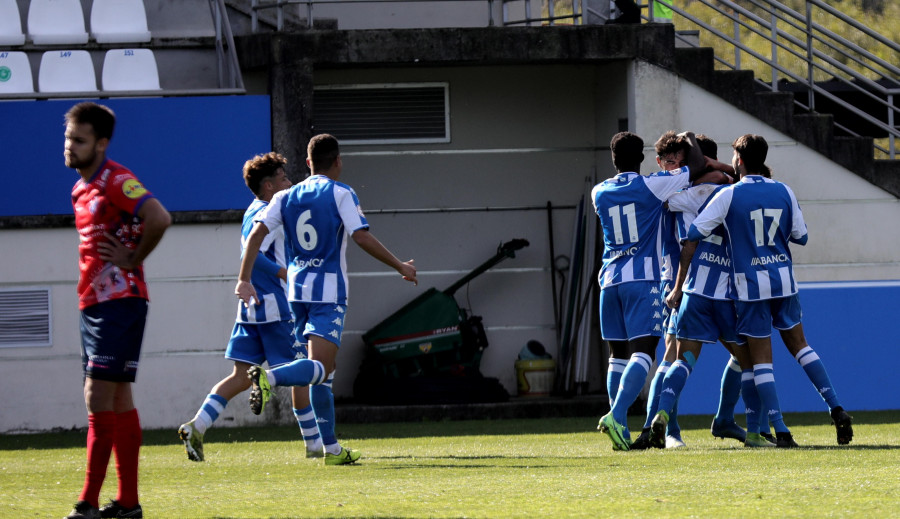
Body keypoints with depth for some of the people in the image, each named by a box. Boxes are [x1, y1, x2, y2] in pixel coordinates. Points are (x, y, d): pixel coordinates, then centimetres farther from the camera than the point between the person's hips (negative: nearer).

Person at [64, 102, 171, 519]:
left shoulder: (116, 181, -13)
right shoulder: (81, 189, 16)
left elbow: (159, 219, -26)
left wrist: (132, 261, -14)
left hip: (119, 302, -10)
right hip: (93, 304, 10)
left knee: (99, 399, -13)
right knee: (117, 401, 10)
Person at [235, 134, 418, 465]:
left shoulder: (286, 197, 11)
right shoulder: (341, 194, -3)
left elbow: (257, 232, 1)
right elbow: (363, 238, -11)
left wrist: (244, 280, 2)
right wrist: (400, 267, -1)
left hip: (297, 289, 6)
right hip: (328, 291, -6)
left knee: (322, 372, 12)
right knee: (320, 367, -15)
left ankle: (331, 448, 11)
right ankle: (268, 377, -42)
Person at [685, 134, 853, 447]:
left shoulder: (729, 196, -10)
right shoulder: (783, 192, 1)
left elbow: (693, 232, -11)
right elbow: (801, 236, 7)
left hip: (750, 285, -3)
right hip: (783, 280, 3)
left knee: (761, 357, 1)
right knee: (798, 343, 16)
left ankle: (780, 430, -6)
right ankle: (836, 409, 5)